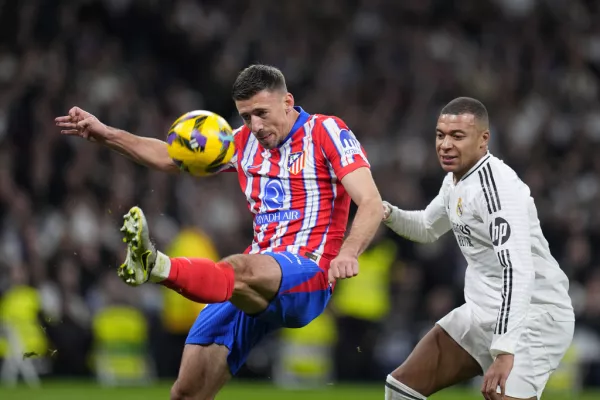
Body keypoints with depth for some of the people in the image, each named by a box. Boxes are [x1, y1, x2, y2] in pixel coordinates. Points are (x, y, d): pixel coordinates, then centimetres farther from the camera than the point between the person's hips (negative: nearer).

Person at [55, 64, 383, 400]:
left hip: (307, 278, -7)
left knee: (238, 272, -41)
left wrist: (347, 253, -32)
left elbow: (371, 203, -13)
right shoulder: (245, 142, 16)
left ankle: (157, 267, -65)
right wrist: (104, 134, 13)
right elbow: (169, 157, 24)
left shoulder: (326, 132, -2)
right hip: (251, 285, 7)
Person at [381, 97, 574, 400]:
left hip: (530, 315, -10)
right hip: (483, 312, 10)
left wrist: (505, 352, -41)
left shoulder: (496, 185, -22)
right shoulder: (455, 179, 8)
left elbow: (517, 271, -33)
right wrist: (389, 214, 6)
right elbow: (428, 228, 29)